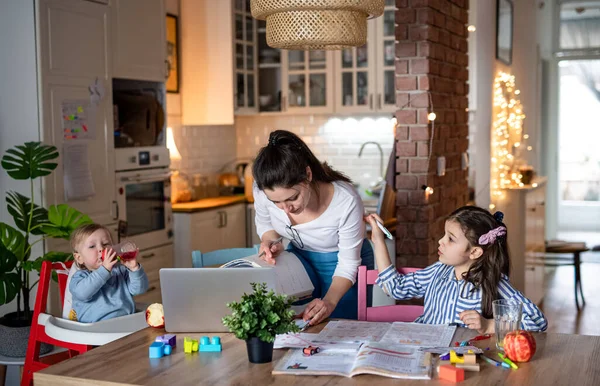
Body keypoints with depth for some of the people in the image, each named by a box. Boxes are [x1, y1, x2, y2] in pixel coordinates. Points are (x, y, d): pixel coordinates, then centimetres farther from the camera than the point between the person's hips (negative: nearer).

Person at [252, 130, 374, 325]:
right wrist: (270, 241, -24)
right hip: (299, 258, 3)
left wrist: (329, 301, -40)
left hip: (340, 263, -3)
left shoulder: (346, 201, -37)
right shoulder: (263, 190, -28)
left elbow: (348, 263, -23)